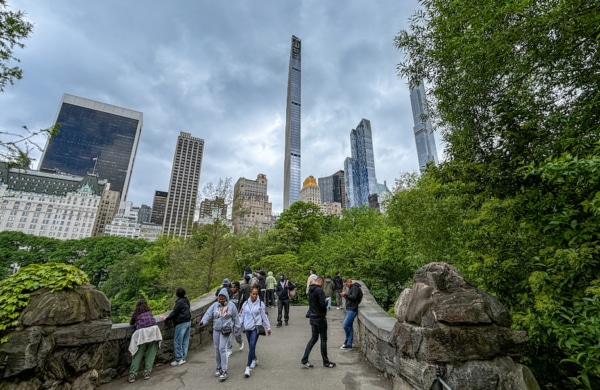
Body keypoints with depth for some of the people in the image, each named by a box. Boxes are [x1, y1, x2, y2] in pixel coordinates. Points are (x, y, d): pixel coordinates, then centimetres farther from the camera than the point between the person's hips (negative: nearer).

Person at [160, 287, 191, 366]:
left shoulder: (179, 302, -16)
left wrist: (166, 318, -2)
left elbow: (174, 313, -16)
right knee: (185, 341, 13)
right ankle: (183, 358, 20)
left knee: (177, 341, 1)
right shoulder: (186, 301, 10)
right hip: (188, 322, 9)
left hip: (181, 323, -9)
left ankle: (179, 359, 6)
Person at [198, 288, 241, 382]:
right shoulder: (215, 305, 1)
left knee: (222, 349, -9)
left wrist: (236, 328, 5)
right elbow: (208, 314, -9)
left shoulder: (231, 305, -6)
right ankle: (219, 367, 31)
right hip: (216, 330, 4)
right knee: (217, 349, 12)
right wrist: (203, 321, -27)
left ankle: (224, 371, 0)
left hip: (226, 330, -4)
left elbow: (235, 318, 2)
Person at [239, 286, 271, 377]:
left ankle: (248, 367, -7)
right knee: (250, 346, 17)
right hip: (247, 328, 4)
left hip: (256, 327, -4)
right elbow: (242, 316, 8)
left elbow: (264, 316, 0)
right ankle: (254, 359, 40)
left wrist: (268, 328, 4)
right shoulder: (245, 304, 1)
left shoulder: (260, 303, -5)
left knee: (252, 346, -12)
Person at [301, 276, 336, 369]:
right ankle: (326, 362, 17)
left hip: (313, 317, 8)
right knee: (323, 339, 5)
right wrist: (327, 300, -4)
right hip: (320, 318, -8)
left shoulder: (310, 290, 9)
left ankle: (304, 360, 13)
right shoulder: (319, 290, -19)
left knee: (314, 338, 15)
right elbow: (323, 304, -25)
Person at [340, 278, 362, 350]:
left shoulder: (355, 288, -12)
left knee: (345, 325, -11)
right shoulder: (351, 288, 18)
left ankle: (348, 340, 9)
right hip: (349, 309, 10)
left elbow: (354, 297, -23)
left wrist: (346, 295, -20)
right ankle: (349, 344, 17)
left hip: (352, 310, -10)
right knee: (349, 326, 11)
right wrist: (345, 296, 6)